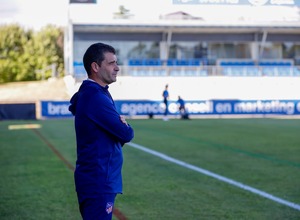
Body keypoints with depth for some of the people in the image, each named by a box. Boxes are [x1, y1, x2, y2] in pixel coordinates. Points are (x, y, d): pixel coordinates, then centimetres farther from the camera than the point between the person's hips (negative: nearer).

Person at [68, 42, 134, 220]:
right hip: (99, 182, -11)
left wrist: (120, 122, -7)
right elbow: (127, 134, -18)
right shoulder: (95, 97, -19)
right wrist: (124, 126, 4)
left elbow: (114, 130, 15)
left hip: (97, 179, 11)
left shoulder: (95, 94, 14)